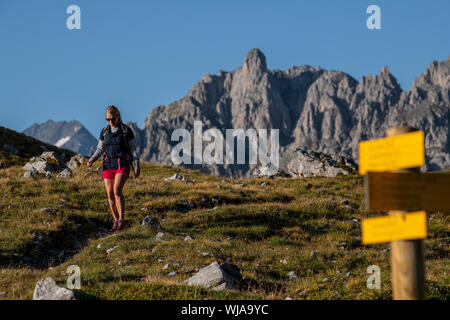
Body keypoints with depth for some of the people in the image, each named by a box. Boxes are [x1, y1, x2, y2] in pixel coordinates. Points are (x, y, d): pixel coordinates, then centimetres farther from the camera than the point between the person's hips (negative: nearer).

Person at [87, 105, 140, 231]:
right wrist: (91, 160, -4)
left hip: (122, 165, -4)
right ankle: (116, 221, 14)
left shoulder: (127, 130, -3)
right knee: (110, 194, 1)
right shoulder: (104, 131, 8)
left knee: (117, 191, -21)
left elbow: (133, 149, -1)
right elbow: (100, 149, 12)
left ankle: (121, 220, -12)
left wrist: (137, 166, -7)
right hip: (108, 165, 4)